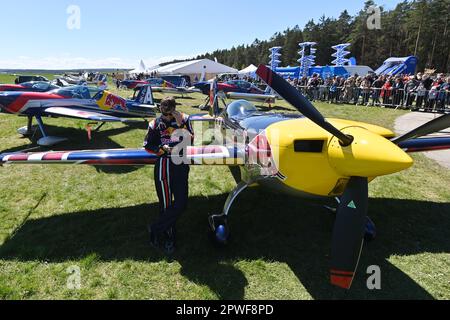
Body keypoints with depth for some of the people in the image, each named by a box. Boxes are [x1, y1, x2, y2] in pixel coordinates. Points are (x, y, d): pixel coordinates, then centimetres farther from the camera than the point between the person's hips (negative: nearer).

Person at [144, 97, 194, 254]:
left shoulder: (184, 119, 1)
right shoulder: (156, 124, 0)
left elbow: (190, 141, -8)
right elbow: (147, 145, 6)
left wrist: (180, 125, -18)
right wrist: (162, 148, -10)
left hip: (181, 165, 2)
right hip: (163, 165, -1)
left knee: (181, 203, -4)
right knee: (166, 204, 4)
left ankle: (155, 229, 14)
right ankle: (168, 237, 22)